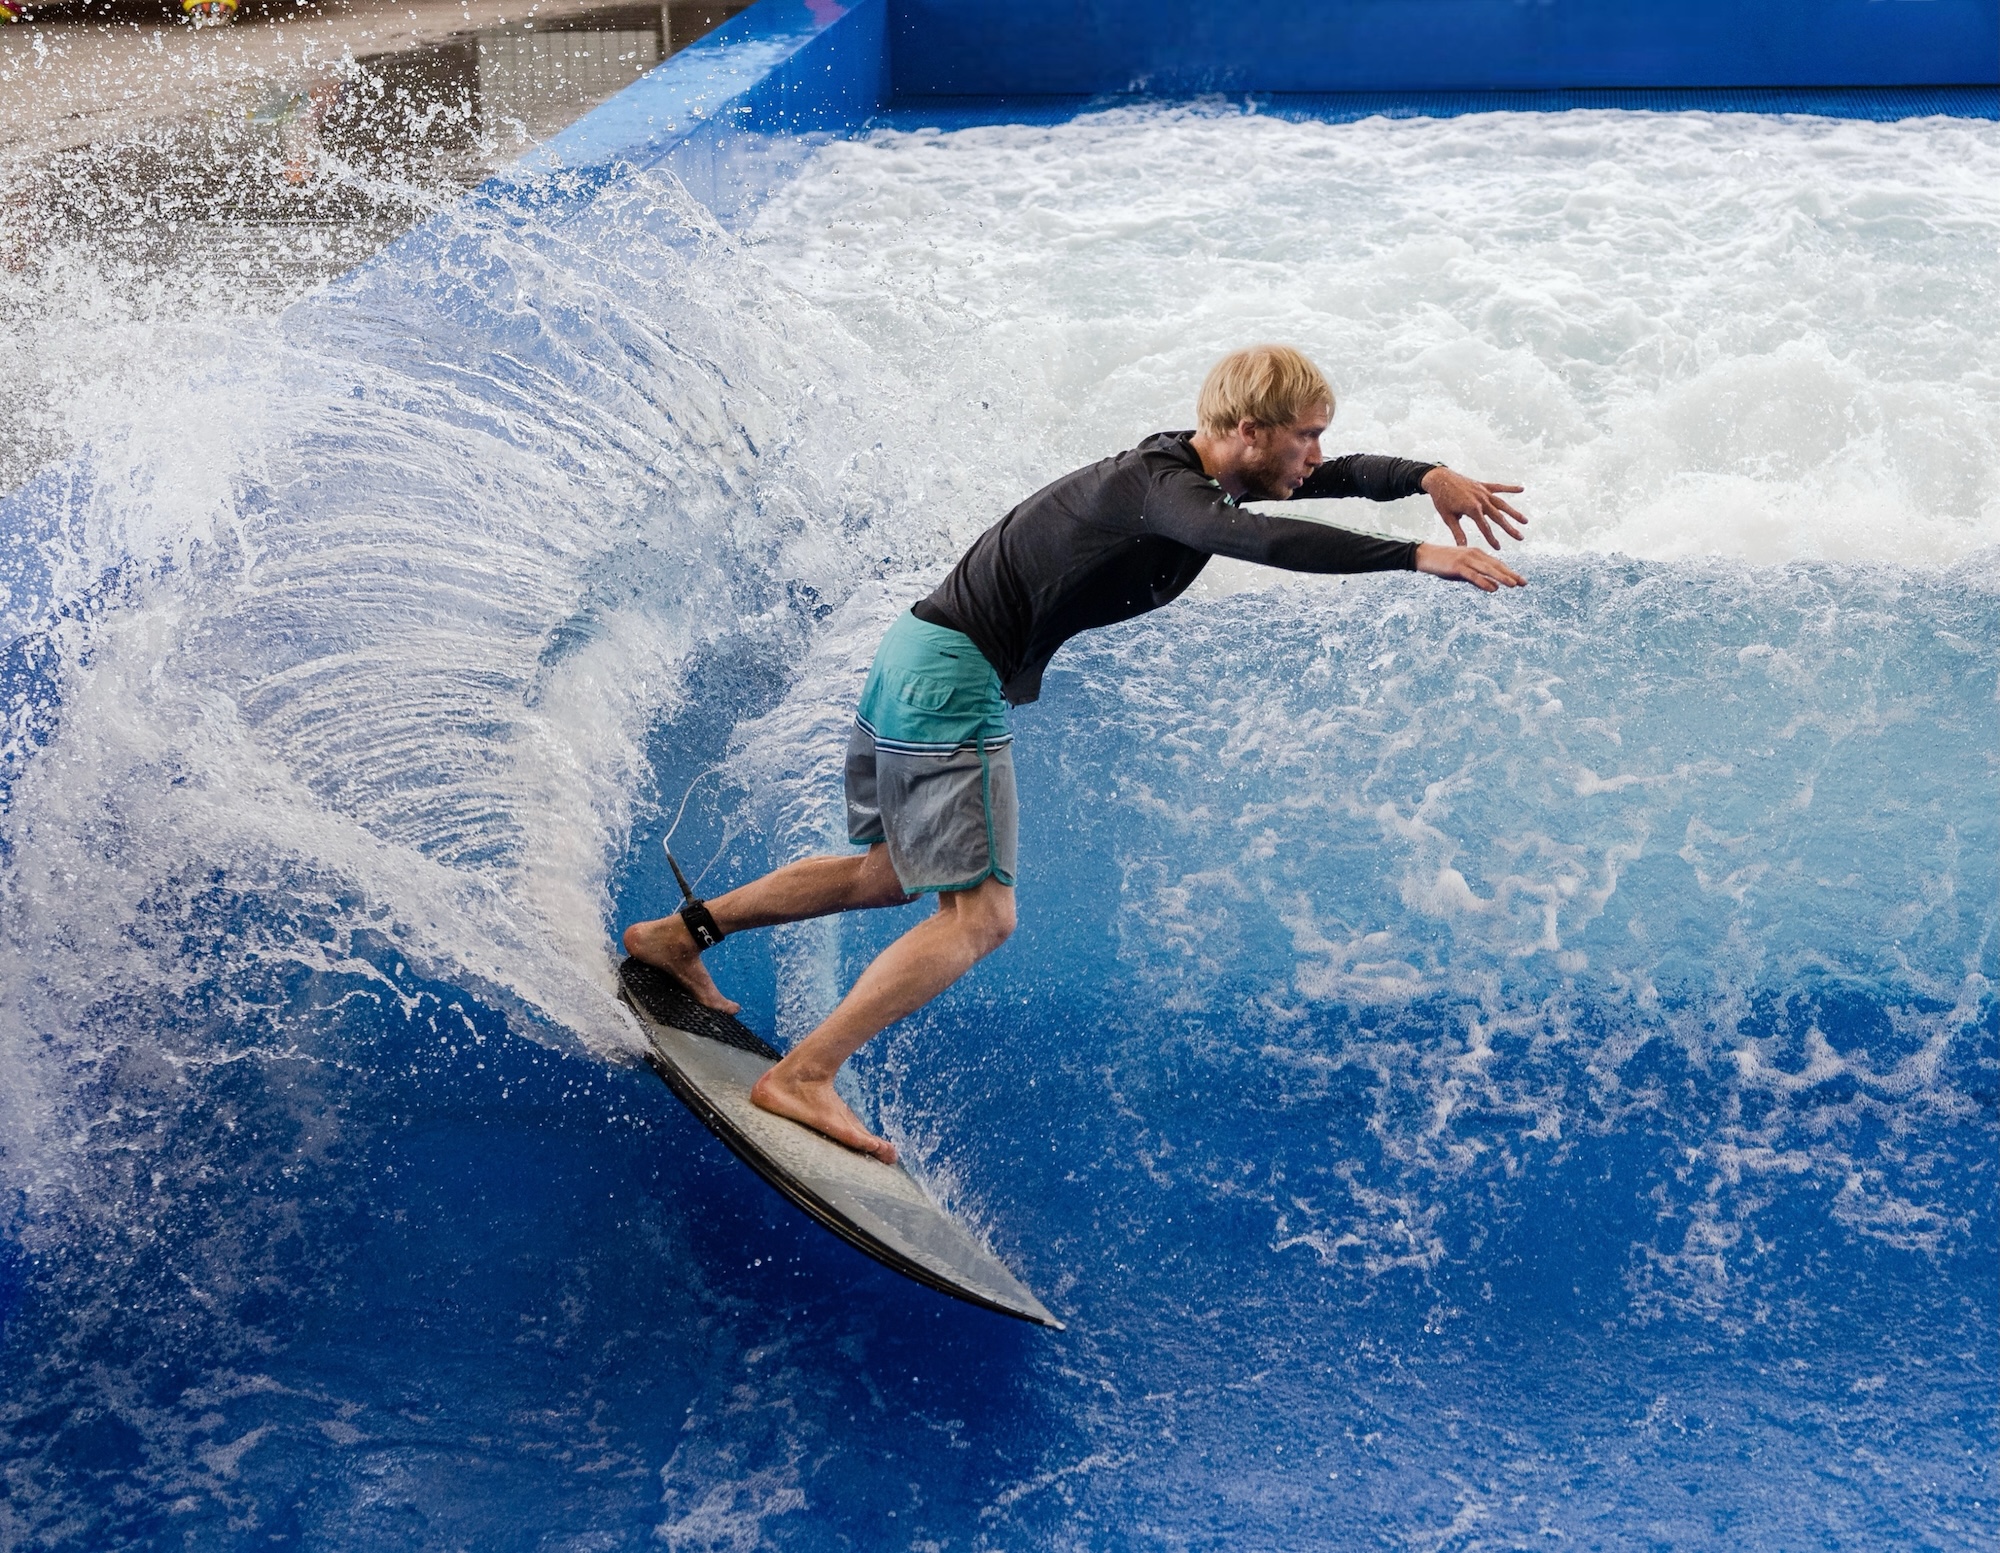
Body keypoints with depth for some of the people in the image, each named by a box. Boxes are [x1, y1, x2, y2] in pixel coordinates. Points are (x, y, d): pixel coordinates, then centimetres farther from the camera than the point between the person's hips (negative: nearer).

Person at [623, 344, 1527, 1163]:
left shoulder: (1196, 470, 8)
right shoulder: (1156, 486, -20)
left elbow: (1335, 476, 16)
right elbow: (1264, 540, -38)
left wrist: (1429, 477, -1)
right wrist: (1417, 556, -39)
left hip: (920, 657, 10)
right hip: (954, 678, -10)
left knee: (889, 875, 24)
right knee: (979, 913, -11)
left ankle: (680, 933, 30)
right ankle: (802, 1078, -13)